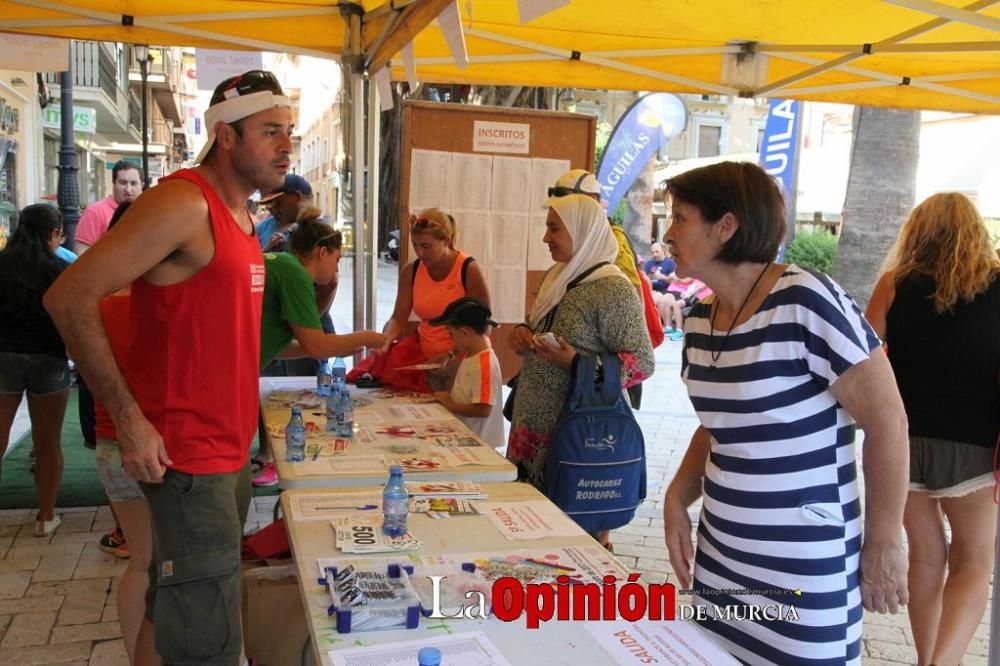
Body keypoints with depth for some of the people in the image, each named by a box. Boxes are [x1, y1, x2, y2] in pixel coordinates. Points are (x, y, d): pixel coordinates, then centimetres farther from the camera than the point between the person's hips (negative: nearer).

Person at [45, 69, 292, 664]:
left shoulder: (243, 216, 13)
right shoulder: (183, 202, -14)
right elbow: (71, 298, -18)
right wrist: (129, 419, -20)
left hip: (230, 451, 9)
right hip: (186, 458, -9)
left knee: (175, 612, 21)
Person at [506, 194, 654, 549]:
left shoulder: (613, 289, -14)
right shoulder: (557, 277, 11)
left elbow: (642, 363, -14)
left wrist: (578, 364, -25)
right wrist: (523, 333, 3)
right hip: (534, 424, 8)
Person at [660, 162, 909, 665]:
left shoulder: (805, 302, -18)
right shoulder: (700, 318, 4)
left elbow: (888, 422, -14)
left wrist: (884, 544, -9)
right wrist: (677, 498, 2)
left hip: (803, 573, -7)